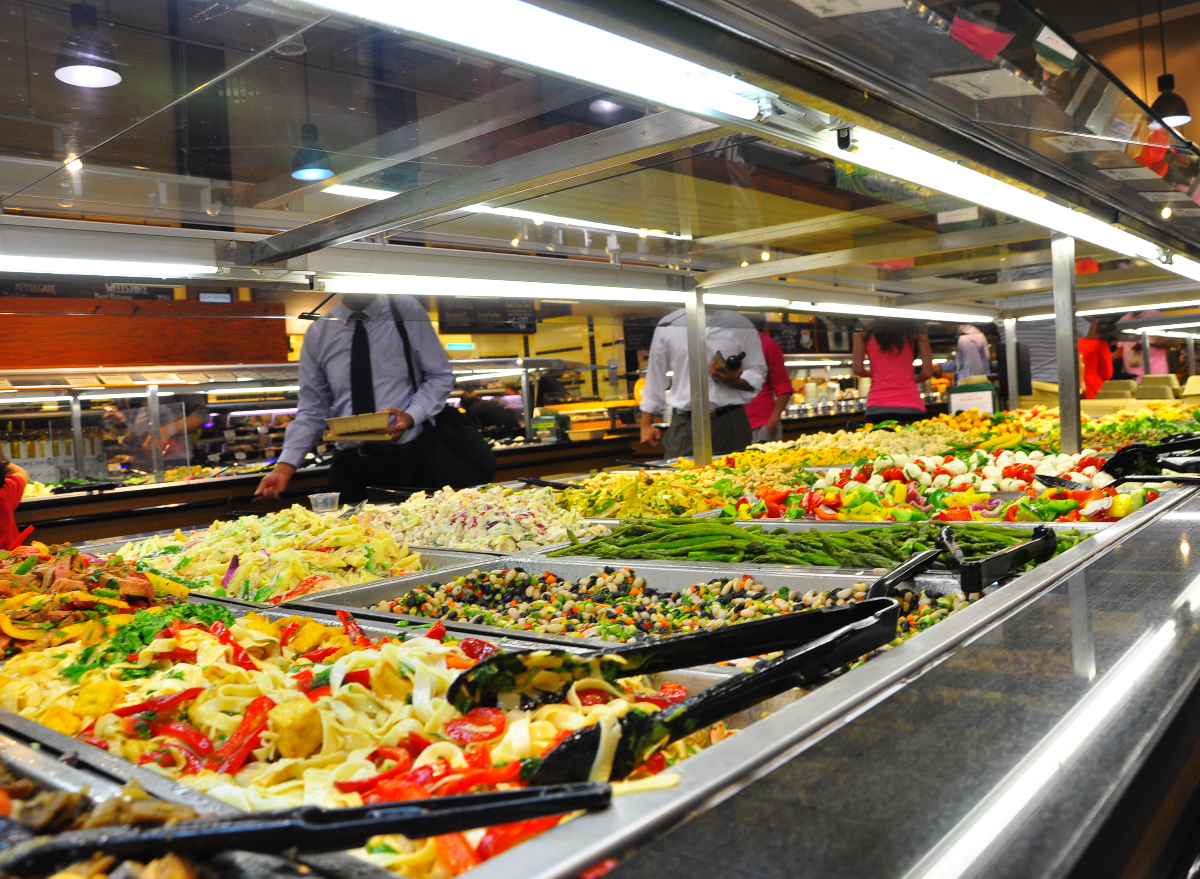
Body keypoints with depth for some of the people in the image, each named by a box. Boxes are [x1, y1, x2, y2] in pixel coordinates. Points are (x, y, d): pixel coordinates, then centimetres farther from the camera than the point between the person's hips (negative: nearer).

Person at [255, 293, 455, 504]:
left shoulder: (407, 312, 1)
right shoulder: (318, 333, 7)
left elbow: (440, 376, 3)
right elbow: (311, 411, 8)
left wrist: (411, 416, -15)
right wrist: (285, 466, -5)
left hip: (407, 458, -2)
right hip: (348, 464, 2)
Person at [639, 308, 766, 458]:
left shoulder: (741, 324, 8)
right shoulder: (668, 325, 9)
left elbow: (757, 373, 7)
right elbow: (655, 375, 13)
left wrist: (734, 380, -16)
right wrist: (646, 424, 11)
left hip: (730, 422, 0)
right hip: (684, 424, 0)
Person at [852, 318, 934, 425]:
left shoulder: (865, 333, 10)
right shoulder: (916, 331, 10)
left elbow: (858, 369, 0)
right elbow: (927, 371, 3)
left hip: (877, 408, 0)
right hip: (911, 407, 0)